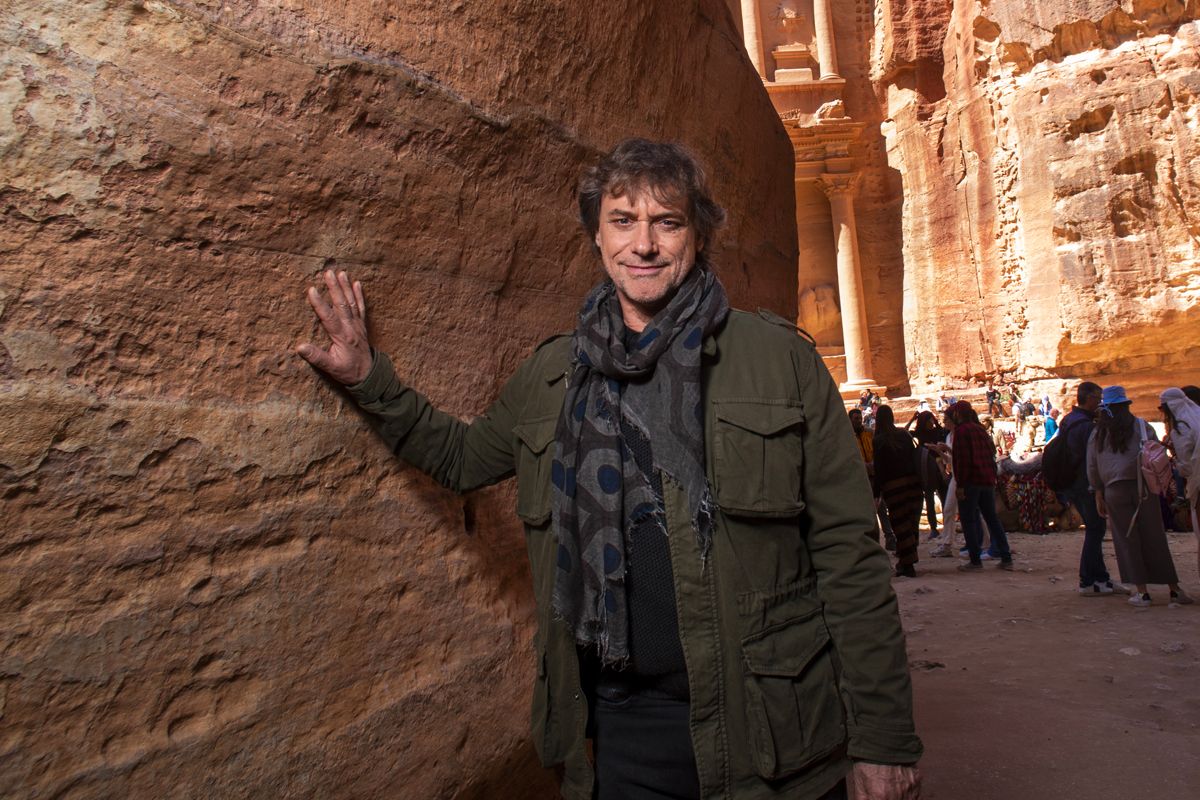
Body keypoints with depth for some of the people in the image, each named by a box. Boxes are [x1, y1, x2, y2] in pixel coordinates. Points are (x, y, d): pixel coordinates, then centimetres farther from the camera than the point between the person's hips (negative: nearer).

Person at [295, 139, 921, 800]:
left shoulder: (780, 359, -6)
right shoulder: (551, 374, 4)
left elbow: (847, 553, -7)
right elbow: (460, 455, 20)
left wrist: (882, 741, -7)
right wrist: (369, 379, 8)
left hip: (771, 738, -2)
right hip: (618, 727, 3)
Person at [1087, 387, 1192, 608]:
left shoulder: (1097, 434, 6)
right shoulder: (1141, 426, 5)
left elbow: (1092, 469, 7)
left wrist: (1098, 494, 14)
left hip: (1115, 490, 0)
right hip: (1143, 488, 1)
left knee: (1127, 540, 3)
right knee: (1154, 538, 7)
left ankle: (1142, 592, 1)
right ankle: (1174, 589, 13)